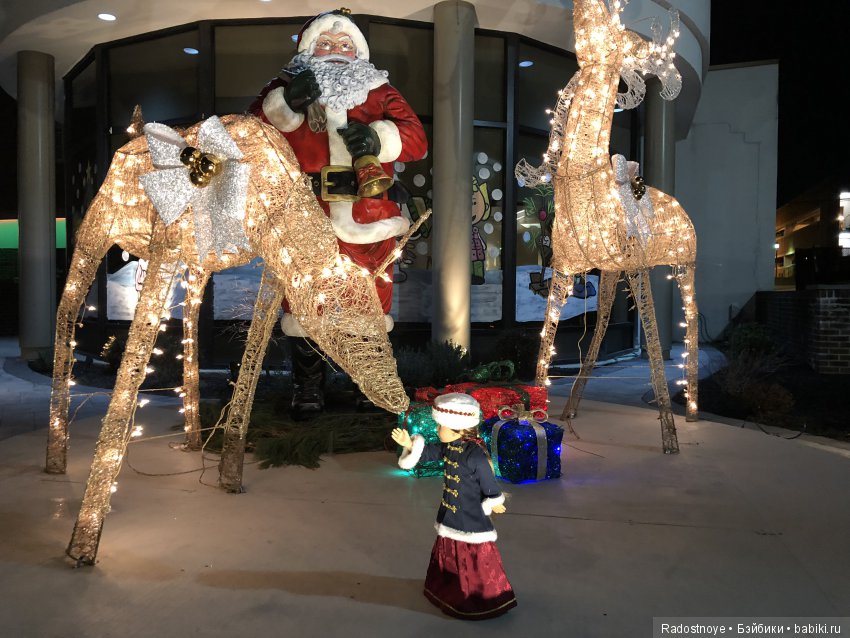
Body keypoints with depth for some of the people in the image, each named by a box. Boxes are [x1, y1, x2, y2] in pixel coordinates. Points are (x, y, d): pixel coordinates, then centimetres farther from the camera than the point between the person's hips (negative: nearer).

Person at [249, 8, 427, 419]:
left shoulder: (378, 93, 11)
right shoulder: (284, 89, 12)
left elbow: (414, 136, -2)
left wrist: (377, 136, -23)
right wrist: (287, 103, -20)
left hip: (367, 225, 1)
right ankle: (307, 389, 24)